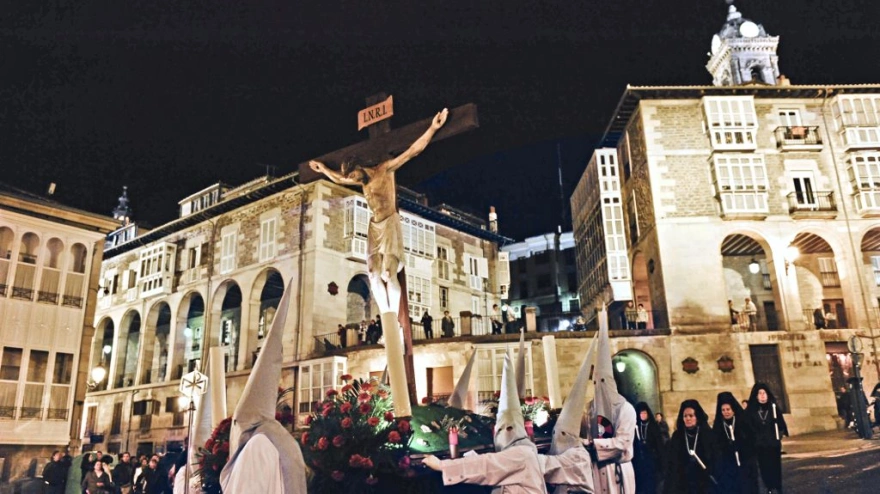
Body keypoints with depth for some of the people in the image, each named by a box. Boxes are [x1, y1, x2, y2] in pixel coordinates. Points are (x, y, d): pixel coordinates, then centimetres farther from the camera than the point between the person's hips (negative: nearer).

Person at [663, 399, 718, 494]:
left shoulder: (708, 434, 2)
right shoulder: (677, 436, 6)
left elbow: (716, 459, -1)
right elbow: (671, 463, 5)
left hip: (705, 484, -1)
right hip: (684, 485, 1)